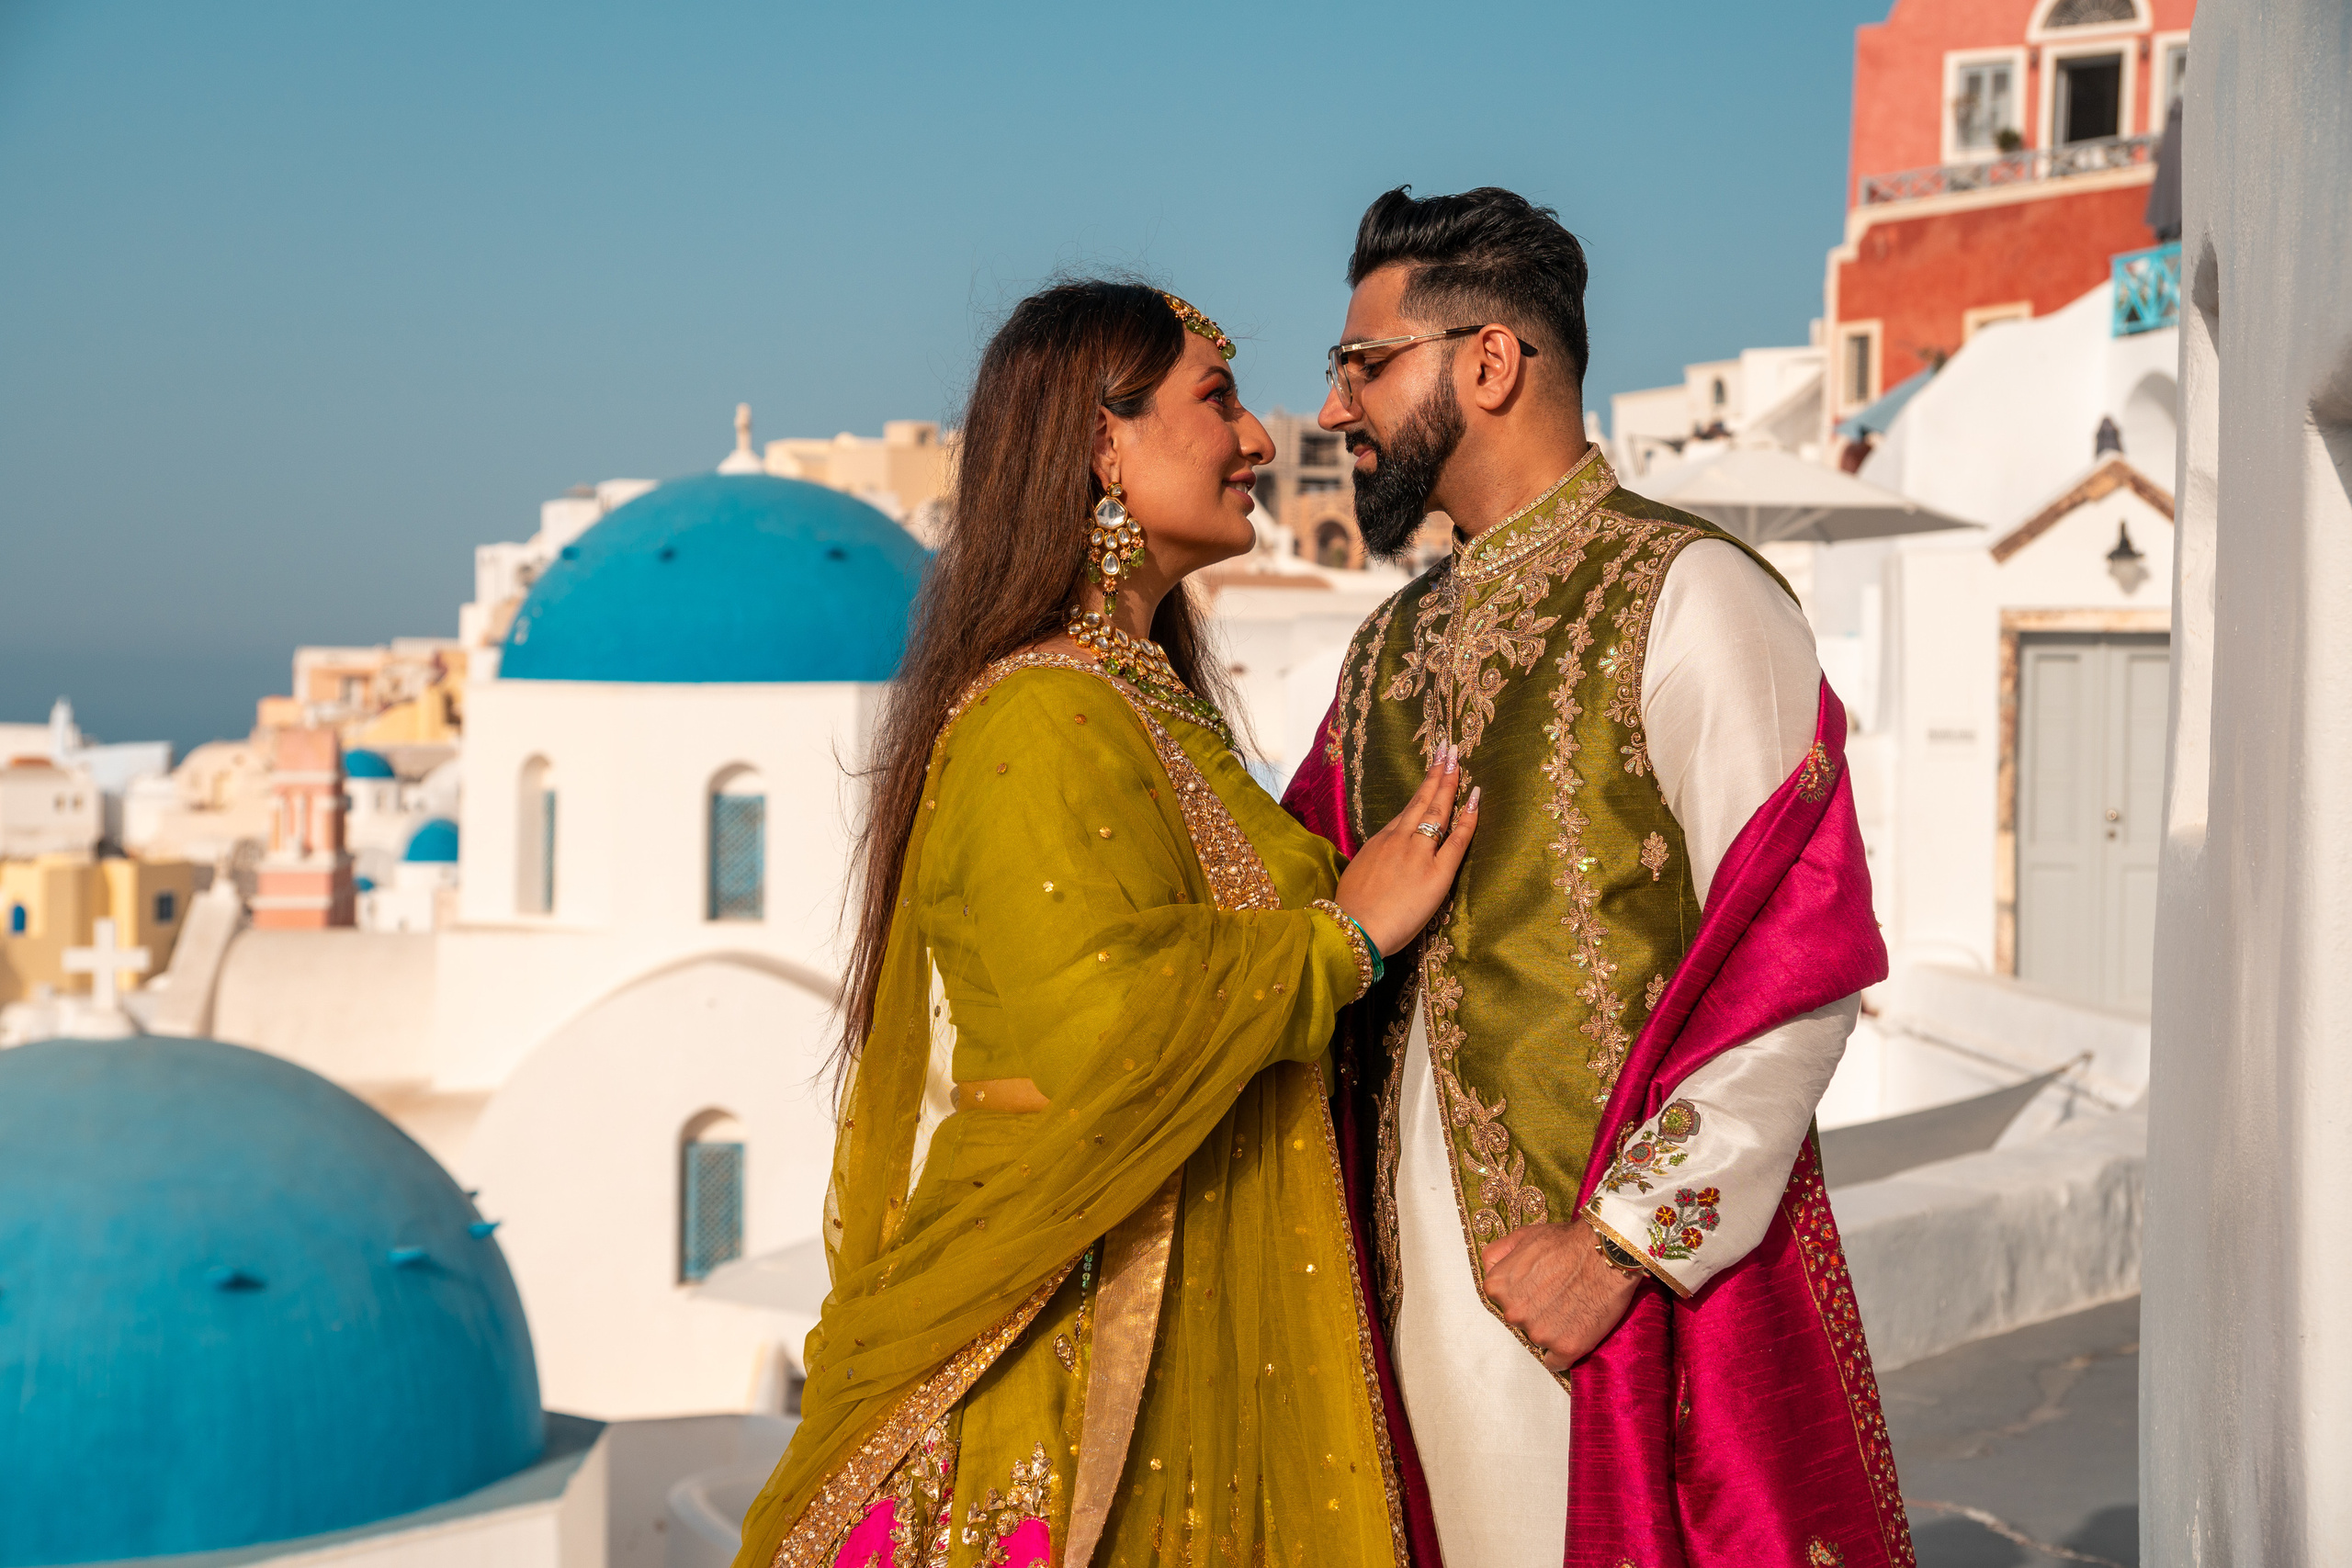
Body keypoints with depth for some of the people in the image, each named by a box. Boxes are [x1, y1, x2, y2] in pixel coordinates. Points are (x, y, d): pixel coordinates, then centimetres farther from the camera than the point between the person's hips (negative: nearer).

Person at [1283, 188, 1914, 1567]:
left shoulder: (1682, 597, -7)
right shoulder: (1398, 643, 17)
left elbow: (1800, 961, -14)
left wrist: (1623, 1242, -16)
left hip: (1641, 1287, -6)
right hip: (1418, 1275, 6)